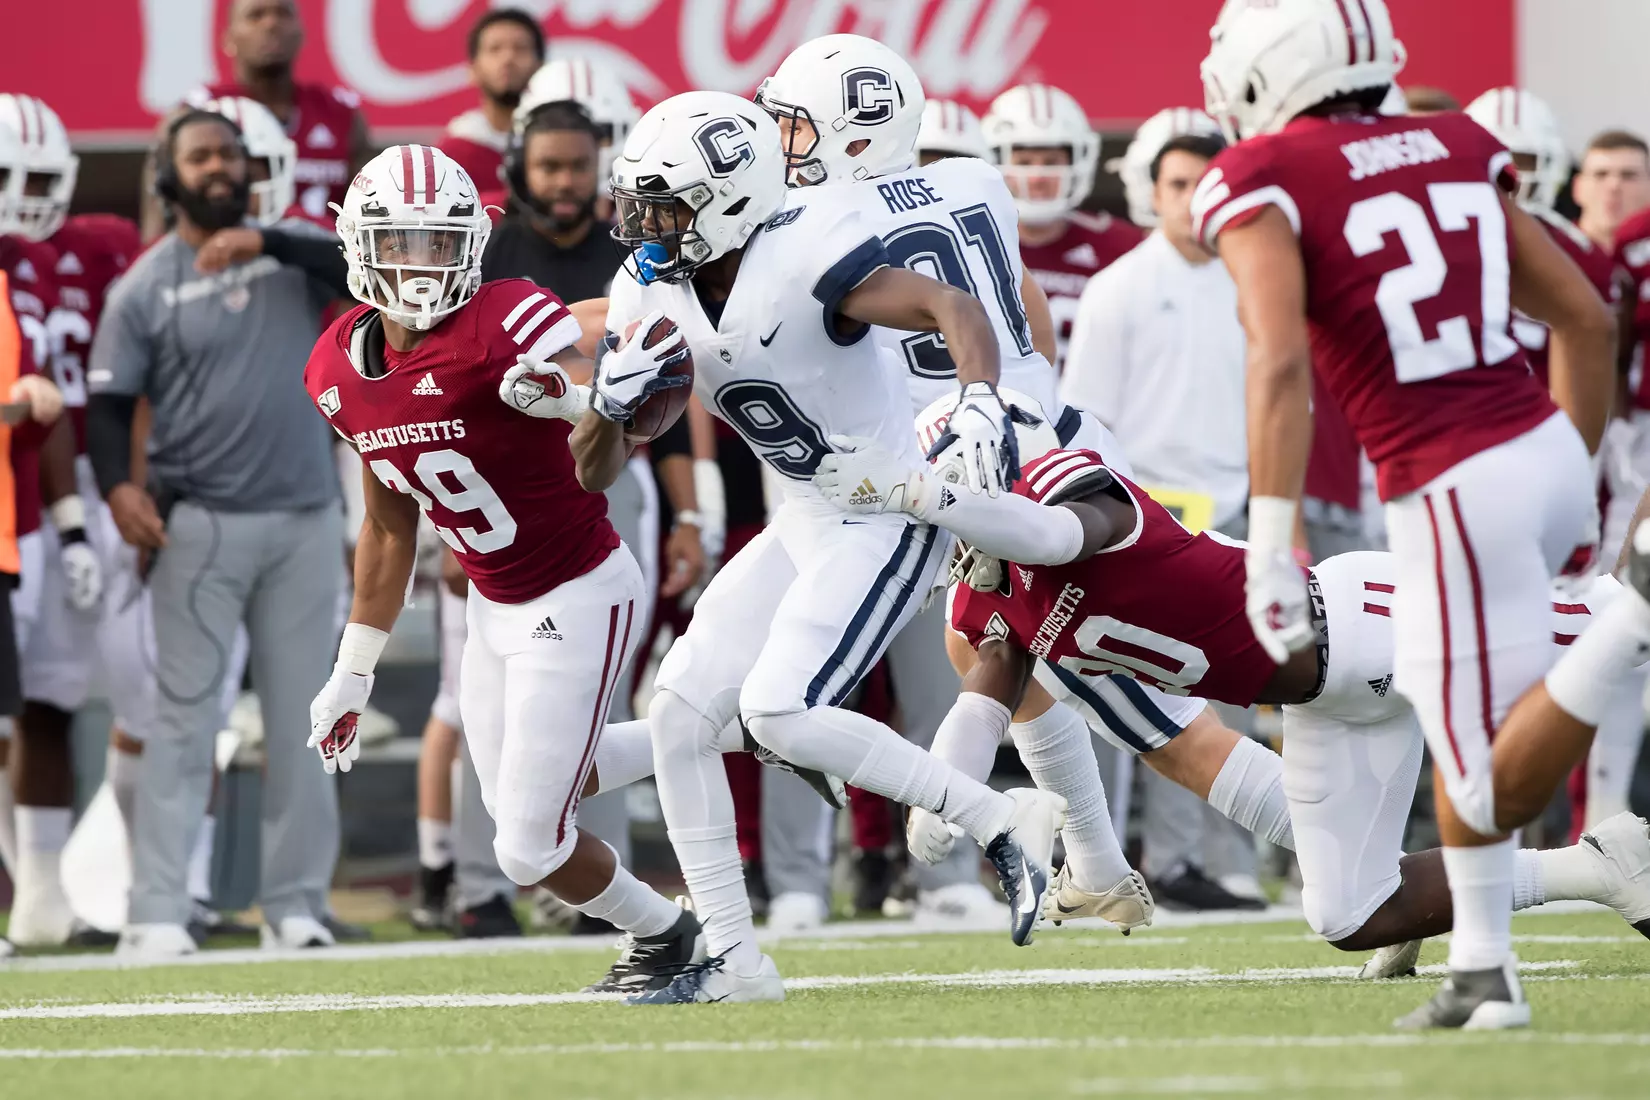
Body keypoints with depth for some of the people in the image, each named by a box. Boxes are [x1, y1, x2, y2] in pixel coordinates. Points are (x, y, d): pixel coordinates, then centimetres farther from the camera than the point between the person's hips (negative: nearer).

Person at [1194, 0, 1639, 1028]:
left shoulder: (1262, 185, -6)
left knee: (1499, 790, 0)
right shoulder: (1457, 151, 12)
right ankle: (1482, 974, 20)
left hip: (1455, 497, -7)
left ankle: (1641, 613, -21)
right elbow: (1588, 320, 14)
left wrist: (1271, 550, -20)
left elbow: (1281, 365, -20)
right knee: (1453, 722, 25)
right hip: (1549, 451, 7)